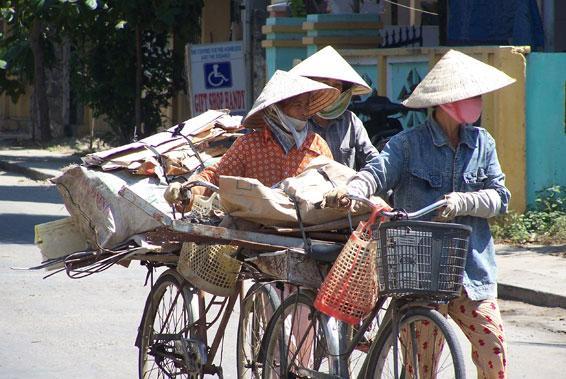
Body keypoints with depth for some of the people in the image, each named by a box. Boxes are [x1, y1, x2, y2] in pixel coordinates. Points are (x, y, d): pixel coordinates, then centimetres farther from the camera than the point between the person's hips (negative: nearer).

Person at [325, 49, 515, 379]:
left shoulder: (482, 143, 9)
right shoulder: (409, 144, -2)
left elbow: (500, 197, 4)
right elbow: (378, 172, -16)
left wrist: (462, 202, -15)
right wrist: (352, 190, -38)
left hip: (471, 268, 3)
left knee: (493, 344, -5)